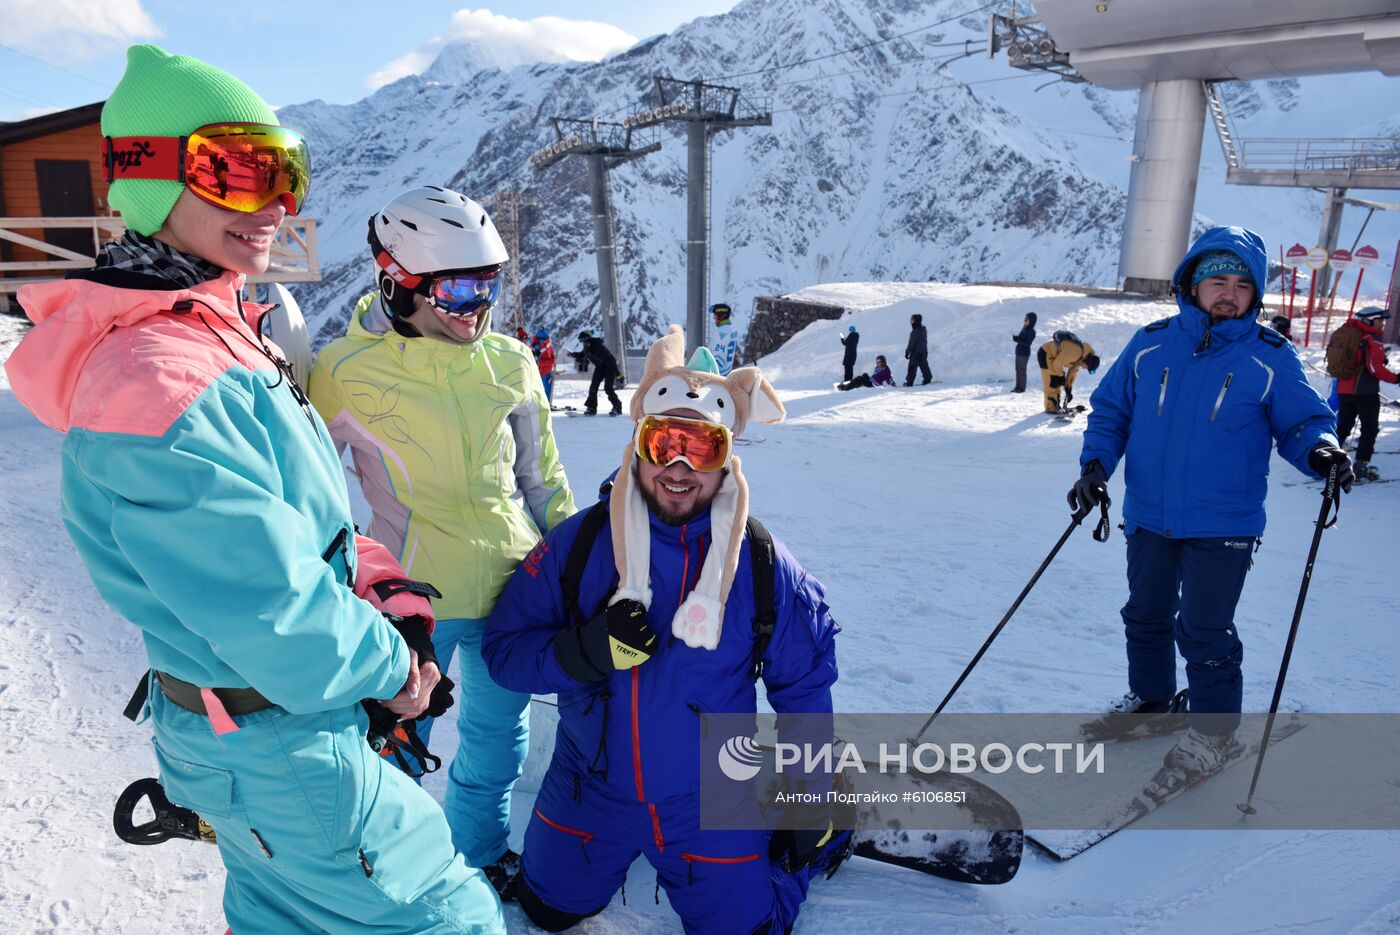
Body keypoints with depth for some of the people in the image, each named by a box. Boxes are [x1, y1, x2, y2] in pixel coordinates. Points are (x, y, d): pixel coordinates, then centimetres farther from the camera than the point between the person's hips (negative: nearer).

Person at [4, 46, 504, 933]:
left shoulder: (221, 336, 4)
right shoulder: (161, 384, -29)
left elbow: (314, 520, 9)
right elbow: (277, 621, -29)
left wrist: (392, 598, -3)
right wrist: (393, 666, -12)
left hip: (259, 730, 9)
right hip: (283, 751, -9)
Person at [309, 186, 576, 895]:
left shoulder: (509, 362, -1)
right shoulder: (346, 372, -12)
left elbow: (543, 478, 9)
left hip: (513, 592, 4)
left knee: (498, 737, 22)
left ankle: (482, 853, 49)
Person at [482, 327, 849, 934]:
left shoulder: (762, 564, -14)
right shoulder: (576, 545, -14)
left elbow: (802, 684, -2)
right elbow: (504, 646, -10)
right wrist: (584, 653, -29)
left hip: (709, 807, -1)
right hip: (591, 791, 2)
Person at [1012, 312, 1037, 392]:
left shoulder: (1031, 332, -15)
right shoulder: (1024, 328, 9)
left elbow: (1027, 343, -23)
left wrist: (1018, 339, -29)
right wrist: (1016, 338, -6)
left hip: (1024, 353, -8)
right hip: (1019, 352, 8)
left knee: (1022, 371, -1)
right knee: (1018, 370, 12)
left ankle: (1022, 388, 8)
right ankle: (1017, 387, 20)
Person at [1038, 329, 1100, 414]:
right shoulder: (1075, 352, -33)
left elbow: (1073, 370, 9)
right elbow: (1057, 364, -27)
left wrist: (1068, 387, 8)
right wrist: (1061, 375, -8)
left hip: (1053, 355, 10)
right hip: (1045, 354, -10)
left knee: (1057, 382, 13)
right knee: (1052, 382, -11)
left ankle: (1055, 405, 21)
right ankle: (1051, 407, -8)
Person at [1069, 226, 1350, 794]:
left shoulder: (1270, 358, -6)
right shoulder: (1151, 344, 0)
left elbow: (1302, 422, 0)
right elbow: (1111, 410, 7)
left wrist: (1320, 451, -22)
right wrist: (1095, 464, -8)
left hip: (1222, 526, -3)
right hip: (1148, 517, 4)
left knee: (1203, 632, 1)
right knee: (1146, 617, 19)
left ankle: (1213, 735, 22)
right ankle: (1150, 700, 42)